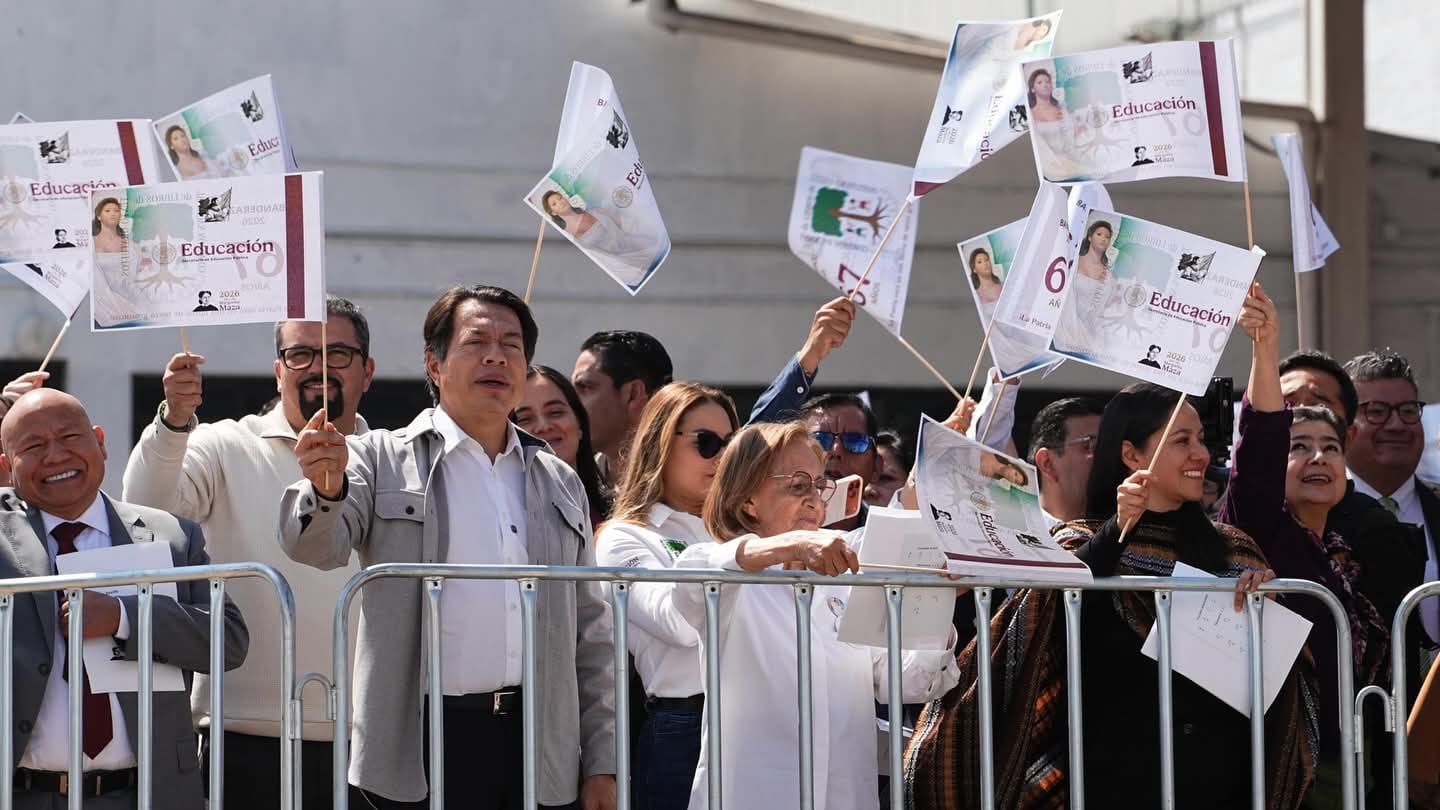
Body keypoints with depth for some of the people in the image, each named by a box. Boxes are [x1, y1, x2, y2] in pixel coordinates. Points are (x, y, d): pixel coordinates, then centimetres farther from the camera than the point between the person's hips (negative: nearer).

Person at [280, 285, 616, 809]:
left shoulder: (560, 482, 17)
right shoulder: (382, 461, 5)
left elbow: (589, 634, 17)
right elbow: (317, 546, -12)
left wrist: (601, 764, 11)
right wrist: (327, 489, -34)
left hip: (541, 756, 4)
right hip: (420, 746, -3)